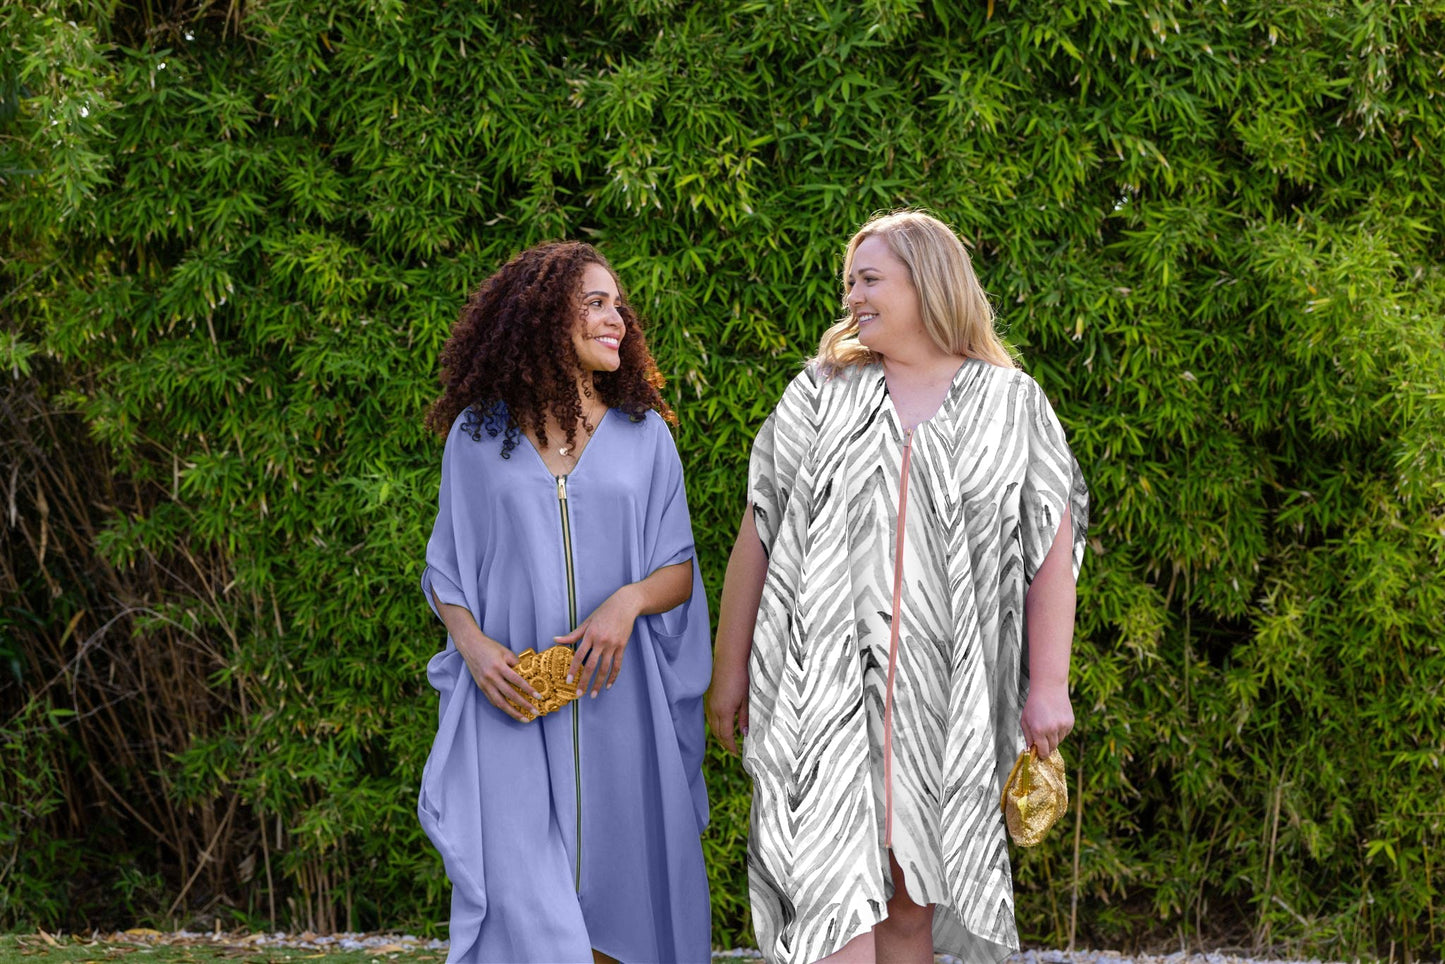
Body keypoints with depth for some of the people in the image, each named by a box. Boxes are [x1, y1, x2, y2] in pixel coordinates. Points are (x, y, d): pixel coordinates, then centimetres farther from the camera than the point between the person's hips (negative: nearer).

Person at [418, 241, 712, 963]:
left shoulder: (643, 433, 9)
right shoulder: (477, 436, 6)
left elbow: (680, 570, 9)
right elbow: (446, 571, 11)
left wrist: (629, 600, -13)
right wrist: (473, 643, -9)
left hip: (618, 702, 2)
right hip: (512, 703, -1)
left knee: (615, 897, 4)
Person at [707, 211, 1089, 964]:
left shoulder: (1012, 405, 6)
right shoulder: (821, 393, 8)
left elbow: (1053, 548, 3)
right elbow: (756, 534, 7)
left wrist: (1049, 683, -4)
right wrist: (728, 670, 4)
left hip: (945, 690, 1)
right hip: (825, 675, 0)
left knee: (911, 900, 8)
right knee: (836, 882, -11)